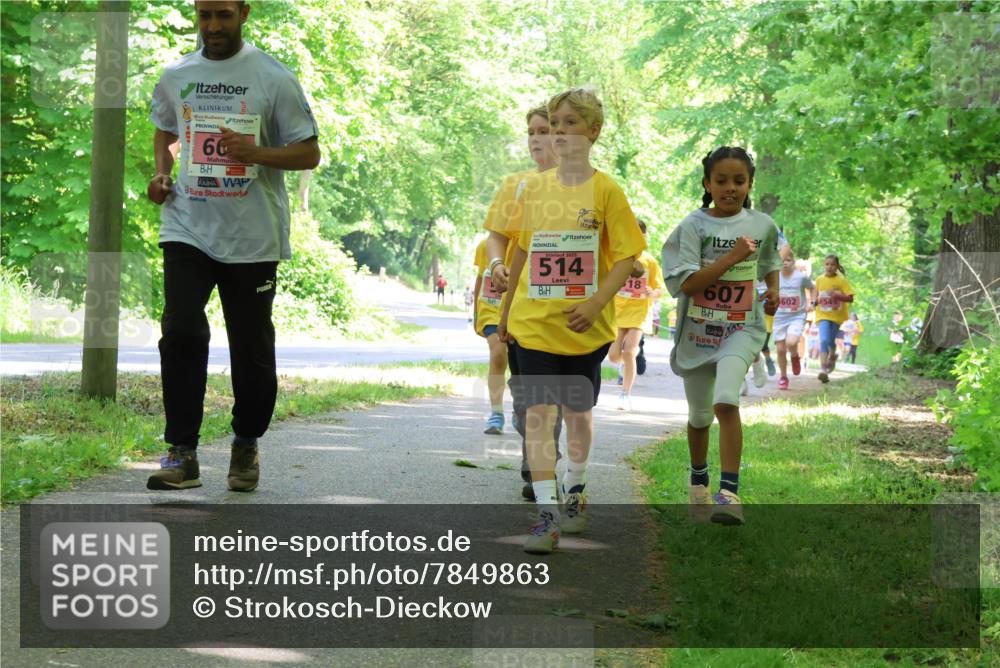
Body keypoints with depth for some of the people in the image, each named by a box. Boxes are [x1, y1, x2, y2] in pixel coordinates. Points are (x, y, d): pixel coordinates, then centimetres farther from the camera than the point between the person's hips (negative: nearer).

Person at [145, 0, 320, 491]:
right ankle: (182, 452, -8)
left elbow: (309, 153, -2)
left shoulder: (272, 78, -4)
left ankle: (246, 446, 27)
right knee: (180, 333, -14)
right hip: (188, 229, 2)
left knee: (252, 348, 6)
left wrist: (256, 153, -20)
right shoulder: (175, 77, 7)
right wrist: (161, 173, 6)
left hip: (252, 235, -2)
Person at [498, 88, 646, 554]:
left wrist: (596, 304, -20)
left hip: (584, 325, -2)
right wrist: (506, 310, 19)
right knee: (538, 410, -8)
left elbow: (626, 257, -7)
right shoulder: (534, 188, 6)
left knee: (578, 411, 12)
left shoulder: (605, 190, -5)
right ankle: (546, 514, -9)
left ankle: (574, 491, 36)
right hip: (534, 320, 2)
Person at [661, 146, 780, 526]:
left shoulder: (762, 225, 3)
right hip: (697, 331, 0)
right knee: (699, 415, 15)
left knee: (726, 402, -25)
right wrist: (732, 257, -21)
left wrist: (773, 289, 6)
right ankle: (698, 481, 42)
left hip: (742, 328, 0)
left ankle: (730, 492, -26)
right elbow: (684, 284, -17)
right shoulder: (694, 226, -7)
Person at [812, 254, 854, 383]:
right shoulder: (819, 280, 1)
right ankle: (823, 370, -24)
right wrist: (814, 301, 1)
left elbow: (850, 298, -12)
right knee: (824, 340, -18)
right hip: (823, 315, 0)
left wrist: (837, 295, -27)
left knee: (831, 341, 11)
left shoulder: (842, 280, -7)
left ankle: (832, 357, 47)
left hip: (837, 315, 0)